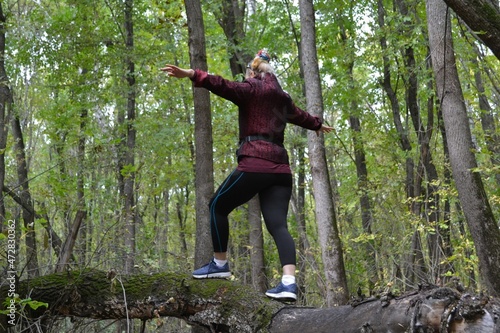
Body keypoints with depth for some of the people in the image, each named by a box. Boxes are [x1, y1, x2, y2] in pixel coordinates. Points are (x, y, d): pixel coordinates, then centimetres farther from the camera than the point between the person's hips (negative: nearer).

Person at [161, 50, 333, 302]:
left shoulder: (251, 89, 5)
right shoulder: (281, 97, 26)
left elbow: (224, 86, -14)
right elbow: (299, 115, 45)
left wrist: (192, 74, -27)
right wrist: (318, 125, 66)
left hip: (255, 163, -7)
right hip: (280, 168, 7)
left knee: (218, 206, 8)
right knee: (277, 224, 1)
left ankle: (220, 264, 12)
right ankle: (288, 282, -12)